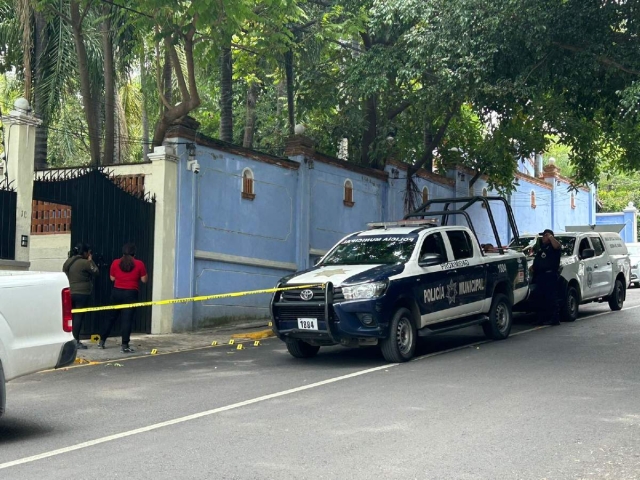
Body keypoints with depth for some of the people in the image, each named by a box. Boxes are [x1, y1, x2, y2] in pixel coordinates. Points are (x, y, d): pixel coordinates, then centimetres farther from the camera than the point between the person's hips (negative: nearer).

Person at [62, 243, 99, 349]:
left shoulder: (67, 262, 10)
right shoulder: (85, 263, -13)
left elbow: (64, 275, 16)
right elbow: (96, 272, -3)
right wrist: (91, 261, 6)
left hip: (70, 293, 7)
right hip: (82, 294, -7)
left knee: (71, 316, 11)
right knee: (79, 317, -5)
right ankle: (76, 341, -5)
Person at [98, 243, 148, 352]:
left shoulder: (115, 263, 1)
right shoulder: (139, 264, -5)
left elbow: (112, 278, 9)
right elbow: (144, 280, -1)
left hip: (117, 292, 3)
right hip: (131, 294, -3)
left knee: (111, 317, 15)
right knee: (127, 319, -4)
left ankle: (102, 341, 22)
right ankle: (125, 345, -7)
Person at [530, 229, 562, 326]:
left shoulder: (552, 246, -1)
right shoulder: (540, 247, 24)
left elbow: (557, 246, -26)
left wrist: (550, 237, -18)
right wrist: (533, 267, 15)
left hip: (550, 275, -8)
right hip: (539, 276, 9)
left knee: (551, 298, -10)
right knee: (540, 298, 9)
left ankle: (555, 319, -9)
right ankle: (541, 318, 14)